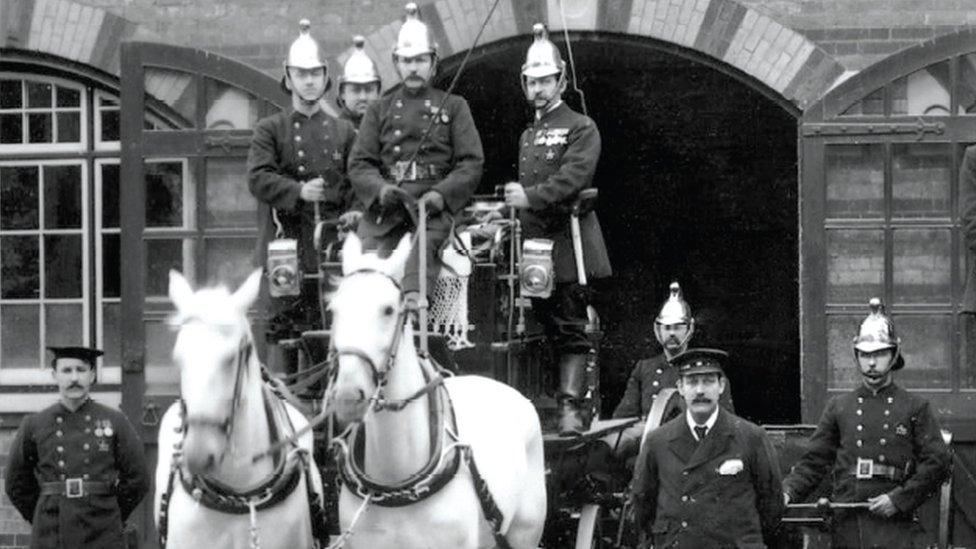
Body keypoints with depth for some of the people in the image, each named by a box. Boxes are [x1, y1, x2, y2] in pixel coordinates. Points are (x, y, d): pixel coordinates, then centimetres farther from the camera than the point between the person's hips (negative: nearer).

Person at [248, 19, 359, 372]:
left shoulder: (344, 132, 16)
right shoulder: (270, 130, 6)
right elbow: (258, 178, -7)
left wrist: (355, 211, -6)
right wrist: (298, 191, -22)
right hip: (286, 243, -2)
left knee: (329, 325, 1)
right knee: (285, 321, -4)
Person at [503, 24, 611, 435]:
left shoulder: (581, 128, -2)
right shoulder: (528, 136, 22)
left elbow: (573, 177, -17)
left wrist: (530, 196, -24)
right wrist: (510, 203, 6)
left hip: (567, 243, -7)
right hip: (534, 243, 7)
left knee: (571, 328, -10)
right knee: (551, 327, 7)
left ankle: (571, 405, -15)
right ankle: (575, 401, 13)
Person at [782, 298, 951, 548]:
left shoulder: (915, 408, 5)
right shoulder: (839, 407, 12)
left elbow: (937, 462, -2)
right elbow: (814, 461, 11)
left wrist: (899, 499, -11)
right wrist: (787, 492, -7)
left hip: (893, 526, -3)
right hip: (847, 525, 3)